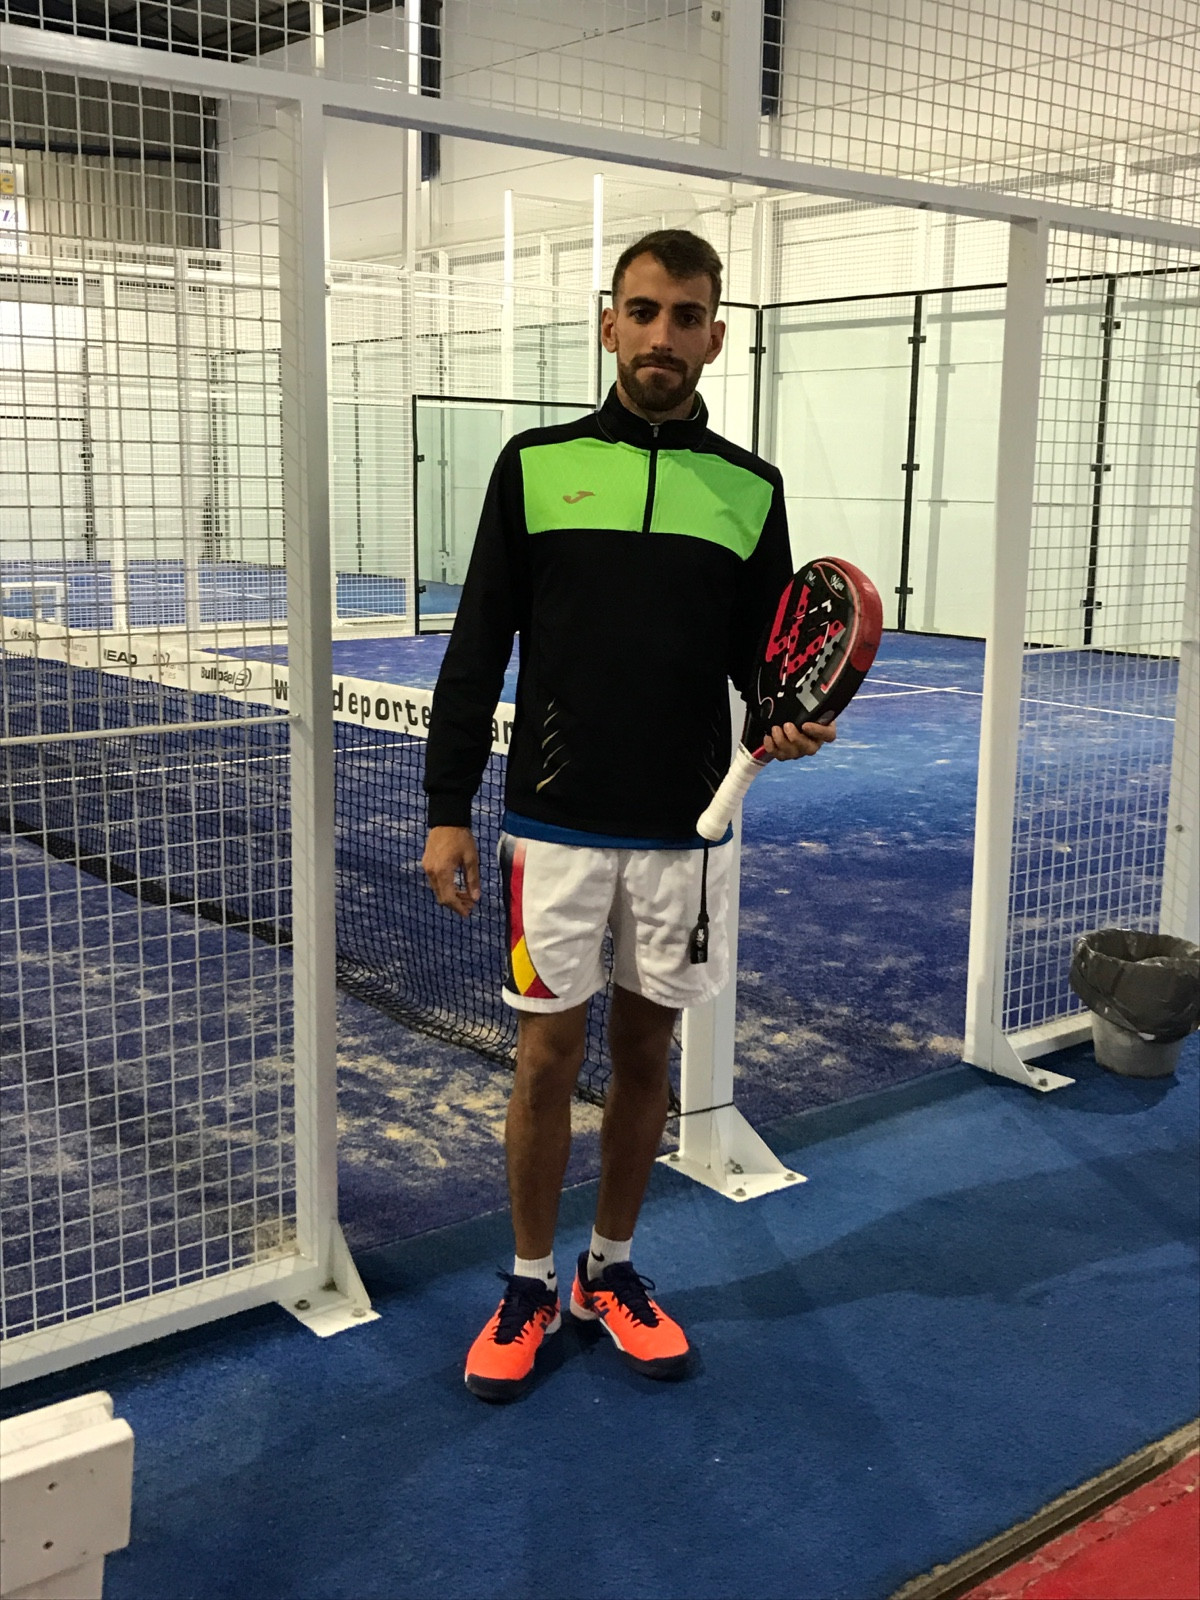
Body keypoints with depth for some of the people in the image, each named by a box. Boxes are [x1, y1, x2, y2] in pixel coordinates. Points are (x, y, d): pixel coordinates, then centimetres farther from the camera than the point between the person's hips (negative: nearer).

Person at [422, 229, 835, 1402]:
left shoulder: (751, 491, 4)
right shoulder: (536, 465, 0)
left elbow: (765, 652, 10)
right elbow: (478, 648, 0)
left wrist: (788, 721, -12)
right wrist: (447, 808, -3)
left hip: (682, 832, 2)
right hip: (556, 826, -2)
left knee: (645, 1051, 12)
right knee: (548, 1055, 5)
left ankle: (611, 1270, 31)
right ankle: (530, 1285, 24)